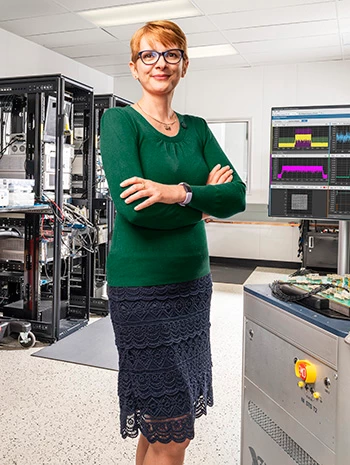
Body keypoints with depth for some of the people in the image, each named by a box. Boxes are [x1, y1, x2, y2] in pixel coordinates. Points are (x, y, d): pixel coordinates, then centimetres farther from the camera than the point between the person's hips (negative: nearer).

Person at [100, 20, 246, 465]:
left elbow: (236, 196, -3)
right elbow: (134, 208, -20)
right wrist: (204, 198, -8)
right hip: (141, 286, -5)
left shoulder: (196, 128, 11)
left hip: (192, 280, 6)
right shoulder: (120, 120, -5)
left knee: (161, 421, 17)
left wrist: (180, 193, -20)